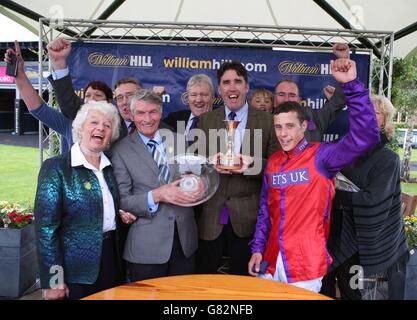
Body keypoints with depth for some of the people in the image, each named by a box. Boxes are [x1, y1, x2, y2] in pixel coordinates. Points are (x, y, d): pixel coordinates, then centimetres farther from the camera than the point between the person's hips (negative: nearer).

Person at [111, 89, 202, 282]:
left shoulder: (179, 140, 5)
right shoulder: (121, 151, -5)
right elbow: (121, 200, -8)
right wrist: (156, 196, -24)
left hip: (185, 239, 3)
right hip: (146, 246, -3)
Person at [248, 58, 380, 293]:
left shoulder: (320, 156, -9)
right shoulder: (272, 162, 6)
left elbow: (366, 136, -23)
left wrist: (351, 85, -26)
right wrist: (257, 249, 5)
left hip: (307, 264, -5)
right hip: (271, 262, 5)